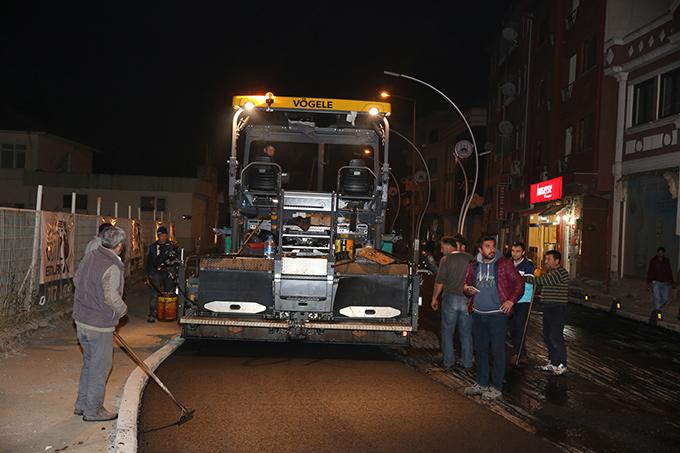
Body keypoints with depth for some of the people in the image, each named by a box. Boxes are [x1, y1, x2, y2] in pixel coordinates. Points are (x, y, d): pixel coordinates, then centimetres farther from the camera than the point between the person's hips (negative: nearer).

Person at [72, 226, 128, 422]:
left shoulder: (90, 257, 4)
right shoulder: (112, 268, -23)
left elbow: (76, 280, 16)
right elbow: (112, 297, -29)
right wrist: (122, 310, -10)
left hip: (81, 320, 9)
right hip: (99, 326, -9)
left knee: (89, 362, 21)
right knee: (100, 367, 5)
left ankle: (82, 404, 31)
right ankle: (93, 410, 15)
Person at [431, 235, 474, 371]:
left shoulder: (446, 260, -7)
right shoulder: (470, 259, 2)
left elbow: (439, 282, -7)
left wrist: (434, 298, 4)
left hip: (450, 298, -3)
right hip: (467, 300, 3)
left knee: (447, 331, 8)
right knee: (466, 333, 13)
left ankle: (448, 362, 11)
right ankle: (467, 362, 18)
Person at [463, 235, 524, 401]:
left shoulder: (504, 263, -5)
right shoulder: (474, 265, 9)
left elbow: (519, 283, -1)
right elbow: (466, 283, 19)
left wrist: (511, 300, -10)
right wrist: (467, 289, -4)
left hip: (497, 314, -5)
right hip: (478, 314, 5)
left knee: (497, 351, 0)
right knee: (480, 349, 14)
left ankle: (496, 388, 10)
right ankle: (481, 383, 28)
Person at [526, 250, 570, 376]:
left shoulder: (560, 273, -15)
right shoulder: (551, 273, 19)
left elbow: (541, 281, -23)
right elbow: (542, 283, 15)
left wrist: (525, 277, -18)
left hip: (557, 309, -10)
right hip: (549, 308, 10)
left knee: (556, 337, -6)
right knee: (547, 337, 13)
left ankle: (562, 365, 4)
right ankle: (552, 362, 23)